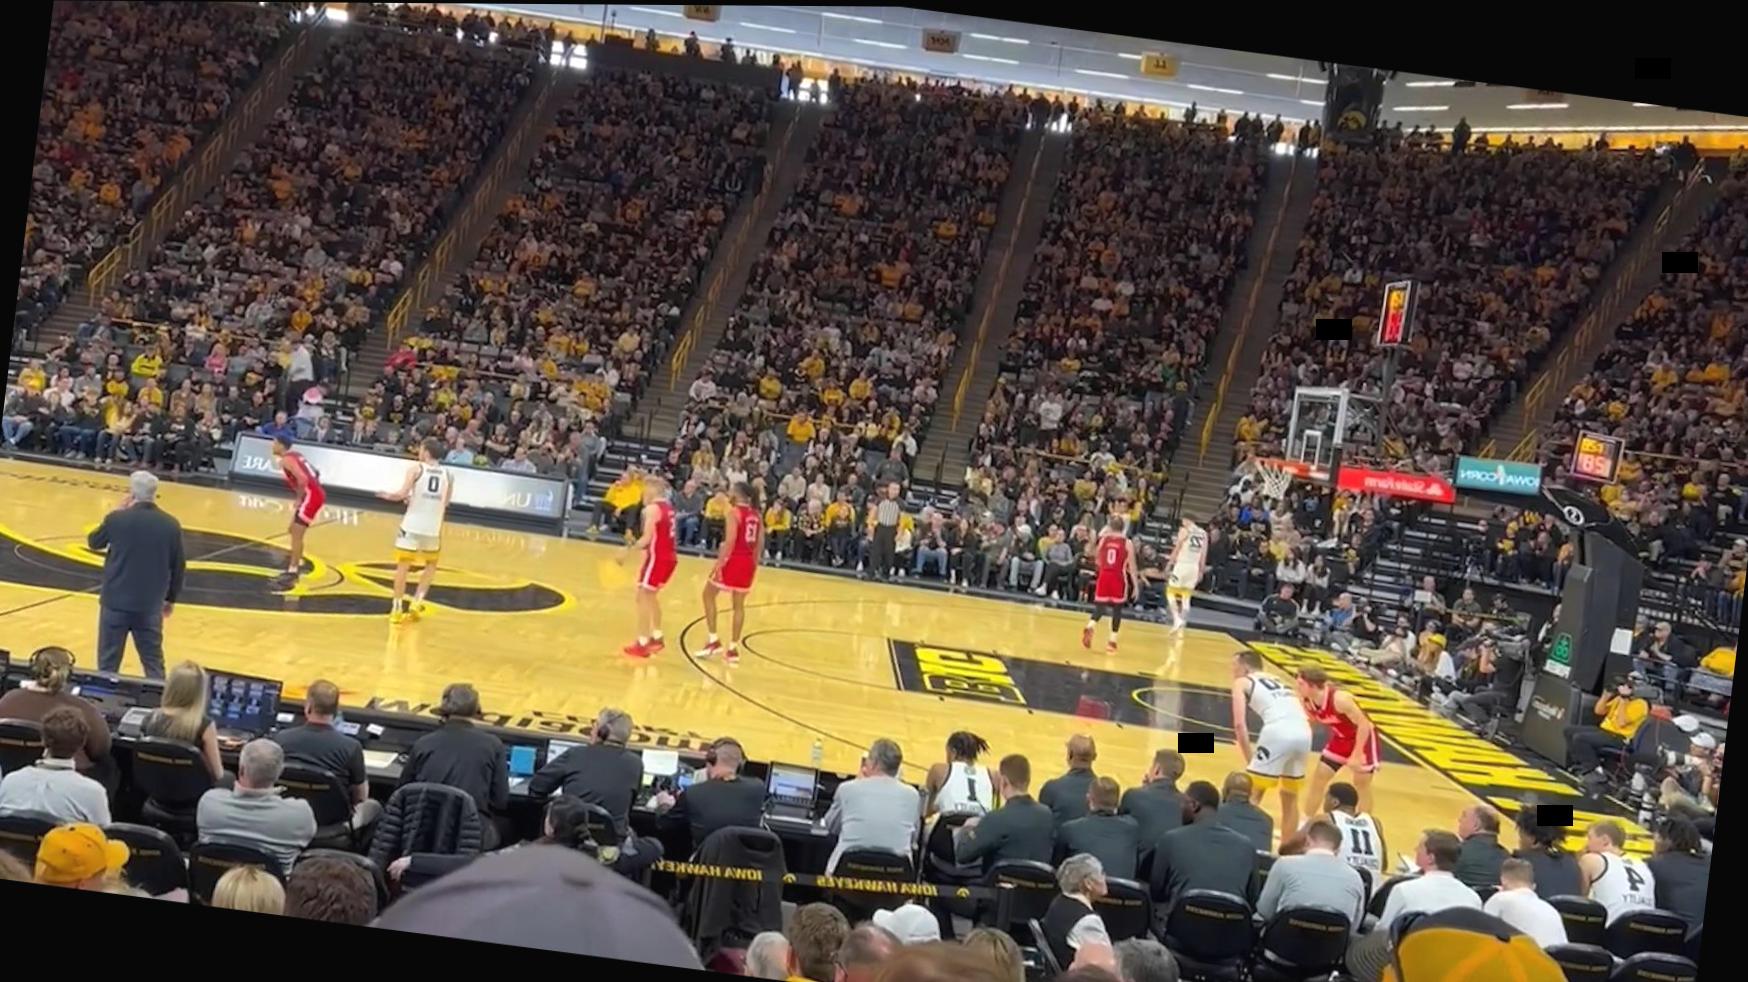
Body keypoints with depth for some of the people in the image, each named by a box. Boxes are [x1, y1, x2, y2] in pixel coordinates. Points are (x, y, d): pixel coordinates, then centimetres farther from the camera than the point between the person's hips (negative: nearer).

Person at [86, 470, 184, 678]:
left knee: (108, 664, 8)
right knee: (153, 664, 10)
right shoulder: (171, 525, -3)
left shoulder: (117, 519, -11)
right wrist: (171, 598, 18)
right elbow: (178, 566, 5)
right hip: (150, 605, 2)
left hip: (116, 602, -2)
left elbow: (93, 542, 9)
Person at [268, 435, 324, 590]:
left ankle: (291, 576, -10)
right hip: (314, 494, 10)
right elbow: (311, 474, 24)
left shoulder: (286, 460, -13)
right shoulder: (295, 455, 17)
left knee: (296, 534, -9)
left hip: (311, 496, -10)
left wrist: (299, 498, -14)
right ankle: (294, 568, 27)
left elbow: (303, 479, -26)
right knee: (294, 531, 19)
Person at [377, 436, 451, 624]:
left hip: (412, 525, -3)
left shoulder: (416, 469, -5)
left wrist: (389, 496, 7)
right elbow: (445, 503, 12)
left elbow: (402, 494, -14)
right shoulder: (447, 474, 7)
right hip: (433, 527, 3)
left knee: (403, 565, 6)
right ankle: (417, 602, 12)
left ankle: (397, 610, 6)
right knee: (431, 565, 23)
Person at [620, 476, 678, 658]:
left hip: (657, 557, -9)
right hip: (670, 557, 9)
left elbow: (647, 538, -20)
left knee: (643, 598, -5)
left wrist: (627, 552, -17)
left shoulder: (652, 508, -14)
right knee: (651, 596, 25)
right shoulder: (667, 506, 13)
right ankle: (656, 637, 30)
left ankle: (642, 644, -8)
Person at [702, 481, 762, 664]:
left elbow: (730, 541, -19)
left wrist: (718, 564, -18)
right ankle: (733, 649, 12)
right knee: (739, 604, 12)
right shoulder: (756, 513, 10)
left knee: (708, 594, 10)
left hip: (733, 559, -7)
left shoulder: (734, 511, -11)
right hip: (748, 562, 7)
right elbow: (760, 542, 11)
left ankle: (714, 641, 6)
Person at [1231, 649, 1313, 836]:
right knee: (1290, 797, 23)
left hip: (1279, 731, -6)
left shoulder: (1242, 683, 17)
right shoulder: (1279, 682, 35)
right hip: (1303, 732, 6)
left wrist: (1250, 759, 9)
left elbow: (1240, 724, 4)